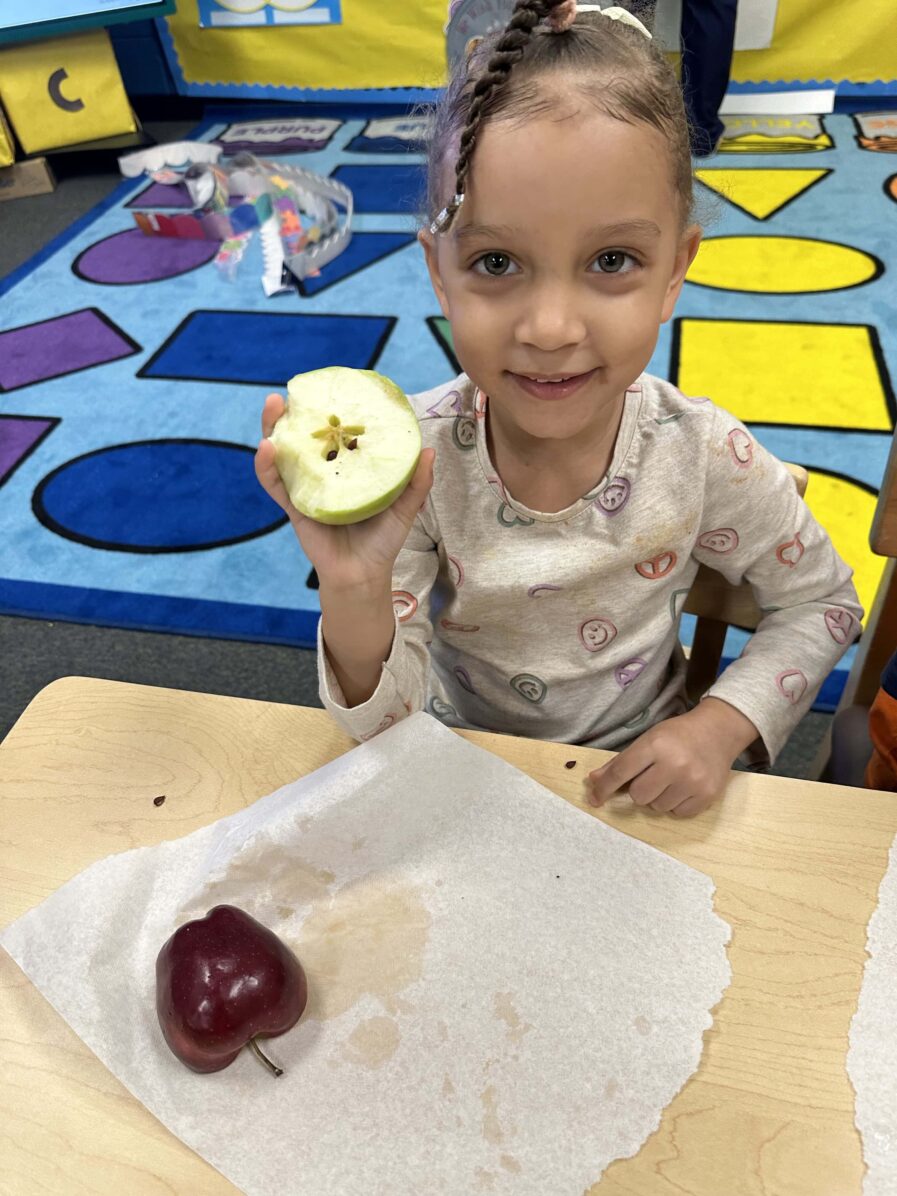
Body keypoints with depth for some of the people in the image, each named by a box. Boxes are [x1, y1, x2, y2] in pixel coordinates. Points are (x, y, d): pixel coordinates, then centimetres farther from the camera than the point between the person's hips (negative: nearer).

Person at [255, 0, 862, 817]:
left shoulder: (705, 456, -22)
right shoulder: (411, 458, -24)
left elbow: (822, 601, -3)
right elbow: (383, 721, -18)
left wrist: (723, 724, -19)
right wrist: (356, 589, -37)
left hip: (633, 771, 2)